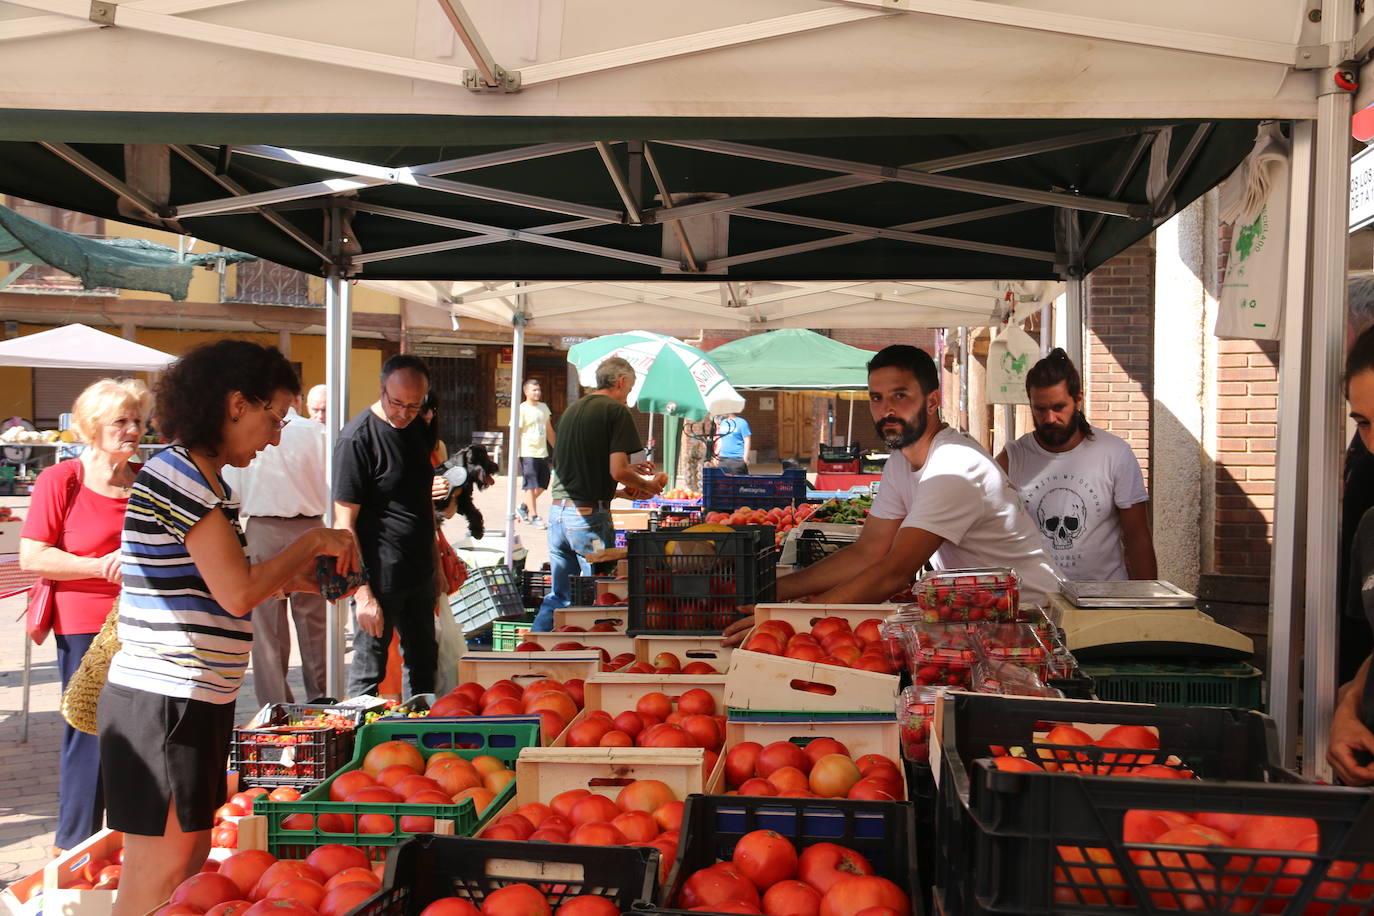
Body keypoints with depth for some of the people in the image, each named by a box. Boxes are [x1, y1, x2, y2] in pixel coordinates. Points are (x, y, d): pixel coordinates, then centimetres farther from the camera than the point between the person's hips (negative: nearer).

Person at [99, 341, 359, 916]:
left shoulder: (206, 477, 15)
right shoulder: (177, 472, -16)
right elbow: (237, 594, -21)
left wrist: (303, 577, 8)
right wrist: (311, 542, -8)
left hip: (199, 698, 10)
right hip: (163, 701, -10)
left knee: (192, 859, 16)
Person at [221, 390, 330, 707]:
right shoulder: (318, 433, -8)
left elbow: (231, 499, 0)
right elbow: (333, 493, -4)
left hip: (260, 532, 0)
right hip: (309, 530, 0)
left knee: (266, 624, 7)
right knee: (313, 622, 11)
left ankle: (275, 705, 10)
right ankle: (319, 701, 20)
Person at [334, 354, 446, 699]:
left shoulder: (420, 429, 7)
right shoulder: (357, 438, -16)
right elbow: (344, 524, -17)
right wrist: (363, 593, -20)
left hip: (420, 575, 7)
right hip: (379, 579, -7)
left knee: (424, 666, 17)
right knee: (368, 674, 2)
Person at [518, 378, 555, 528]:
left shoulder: (544, 407, 13)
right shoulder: (522, 409, -8)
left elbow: (549, 431, 22)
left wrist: (557, 449, 22)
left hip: (543, 453, 7)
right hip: (528, 454, -7)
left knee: (542, 485, 11)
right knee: (531, 486, -3)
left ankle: (524, 507, 28)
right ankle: (534, 516, 2)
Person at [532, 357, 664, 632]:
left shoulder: (571, 410, 15)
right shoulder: (616, 411, -7)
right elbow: (617, 471, -15)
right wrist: (647, 485, 3)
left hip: (558, 510, 7)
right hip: (589, 515, -7)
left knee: (557, 595, 15)